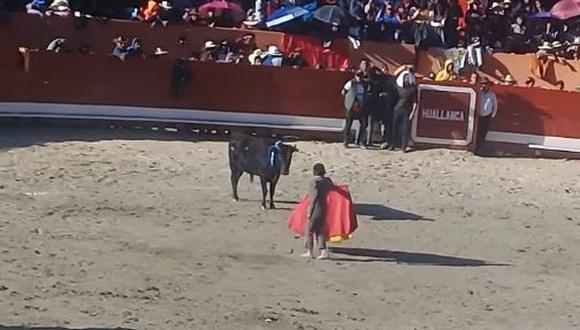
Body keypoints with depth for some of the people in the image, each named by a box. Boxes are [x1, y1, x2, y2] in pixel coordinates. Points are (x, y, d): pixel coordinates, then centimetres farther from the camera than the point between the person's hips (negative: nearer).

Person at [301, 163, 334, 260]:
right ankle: (324, 251, 9)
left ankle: (310, 252, 10)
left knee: (309, 230, 6)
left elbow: (315, 197, -19)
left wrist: (310, 211, -14)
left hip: (316, 209, -7)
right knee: (319, 230, 15)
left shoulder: (315, 182, -16)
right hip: (324, 209, 7)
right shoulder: (328, 181, 4)